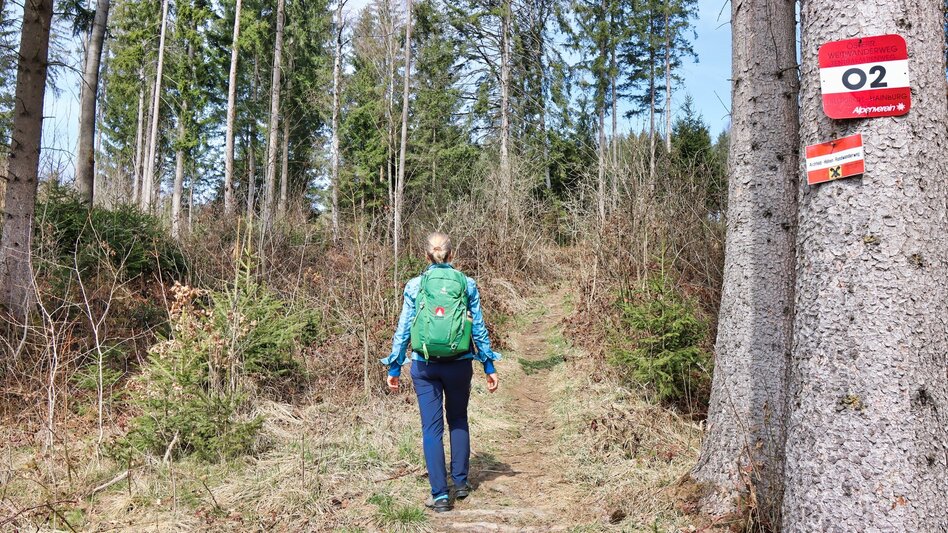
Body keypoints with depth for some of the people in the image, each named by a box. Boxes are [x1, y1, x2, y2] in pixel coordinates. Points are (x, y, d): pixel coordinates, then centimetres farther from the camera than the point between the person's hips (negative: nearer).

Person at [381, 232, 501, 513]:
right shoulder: (467, 284, 0)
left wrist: (394, 367, 8)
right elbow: (479, 328, 3)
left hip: (425, 365, -1)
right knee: (458, 420, 20)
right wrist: (489, 366, 10)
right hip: (459, 364, 1)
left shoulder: (414, 286, -1)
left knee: (431, 427, 5)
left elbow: (403, 329, 1)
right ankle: (460, 482, 24)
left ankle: (440, 495, 5)